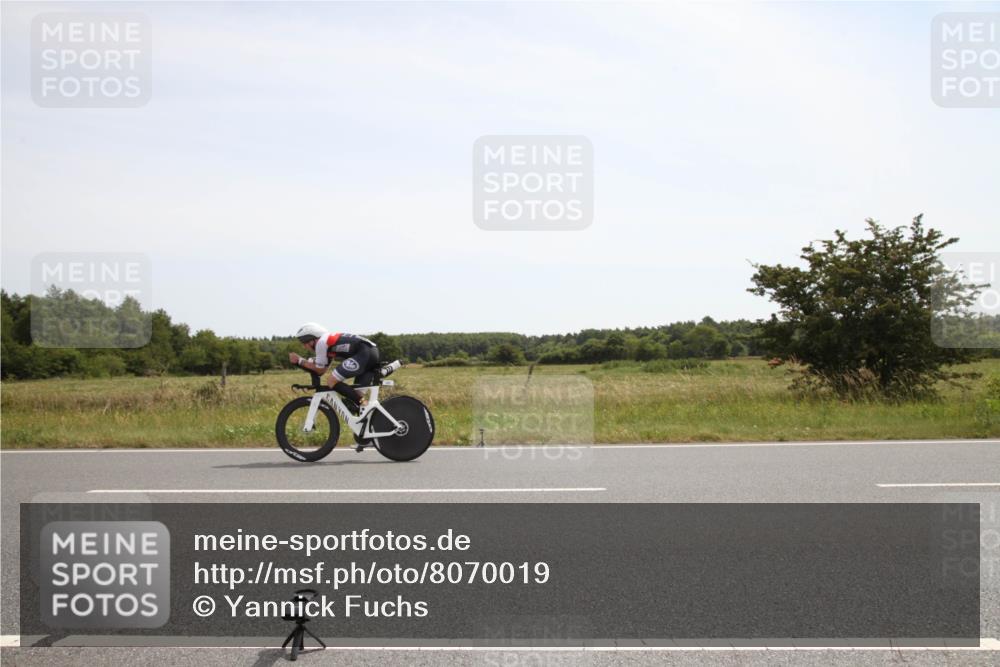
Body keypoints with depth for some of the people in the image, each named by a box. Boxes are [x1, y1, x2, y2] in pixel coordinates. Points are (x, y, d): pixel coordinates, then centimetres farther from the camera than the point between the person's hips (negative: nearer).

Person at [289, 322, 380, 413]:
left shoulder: (321, 342, 1)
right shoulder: (330, 341, 29)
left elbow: (320, 370, 7)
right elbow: (322, 370, 29)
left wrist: (300, 361, 17)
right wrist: (299, 361, 26)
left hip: (363, 354, -10)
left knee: (332, 381, -7)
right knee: (356, 393, 13)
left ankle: (363, 403, -10)